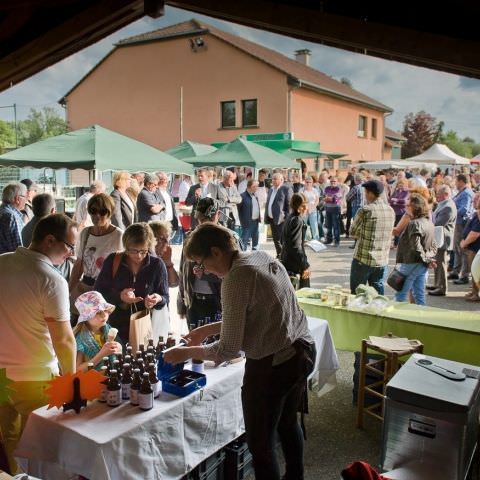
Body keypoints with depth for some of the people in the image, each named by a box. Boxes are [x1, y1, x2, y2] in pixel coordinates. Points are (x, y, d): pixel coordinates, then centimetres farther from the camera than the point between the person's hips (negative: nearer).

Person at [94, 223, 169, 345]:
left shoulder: (157, 265, -7)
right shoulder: (113, 261, -6)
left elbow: (165, 297, -1)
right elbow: (98, 292, -4)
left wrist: (158, 299, -24)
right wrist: (119, 296, -21)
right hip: (115, 327, 0)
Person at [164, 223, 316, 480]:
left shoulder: (236, 278, -20)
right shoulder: (263, 257, 4)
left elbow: (228, 350, -17)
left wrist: (187, 353, -3)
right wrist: (208, 329, 15)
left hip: (272, 365, -9)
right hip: (304, 351, 9)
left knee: (260, 444, 11)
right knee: (288, 422, 30)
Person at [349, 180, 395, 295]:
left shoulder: (366, 210, -14)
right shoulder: (390, 210, 3)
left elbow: (353, 232, -5)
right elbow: (389, 233, 12)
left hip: (363, 259, -5)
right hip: (382, 260, 5)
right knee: (378, 294, 15)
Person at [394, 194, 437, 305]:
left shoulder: (414, 224, -18)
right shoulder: (429, 222, 11)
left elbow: (416, 247, -25)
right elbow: (434, 246, 16)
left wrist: (426, 259, -13)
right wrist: (430, 258, 6)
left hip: (410, 264, -9)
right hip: (423, 266, 9)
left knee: (400, 295, 0)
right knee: (419, 295, 14)